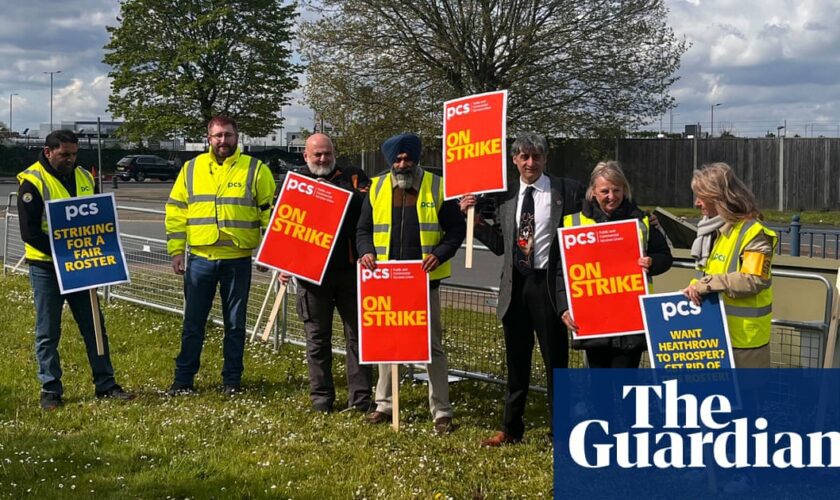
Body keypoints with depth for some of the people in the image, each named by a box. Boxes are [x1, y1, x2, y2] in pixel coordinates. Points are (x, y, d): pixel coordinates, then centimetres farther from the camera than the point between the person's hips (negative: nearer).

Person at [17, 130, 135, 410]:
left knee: (94, 326, 8)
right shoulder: (33, 181, -11)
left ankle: (105, 384, 16)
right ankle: (50, 390, 12)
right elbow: (29, 232, -16)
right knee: (48, 332, 2)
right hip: (45, 266, -5)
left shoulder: (84, 177, 7)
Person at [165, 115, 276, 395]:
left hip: (238, 259, -1)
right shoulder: (191, 169, 7)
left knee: (235, 323, 7)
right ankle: (183, 379, 15)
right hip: (200, 258, 1)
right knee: (193, 323, 7)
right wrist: (176, 251, 2)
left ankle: (232, 380, 17)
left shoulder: (255, 170, 1)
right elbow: (176, 212, 8)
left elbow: (269, 212, 3)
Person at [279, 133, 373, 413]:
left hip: (351, 271, 0)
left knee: (357, 334, 2)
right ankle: (321, 397, 16)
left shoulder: (353, 178, 9)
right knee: (317, 338, 7)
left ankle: (360, 398, 7)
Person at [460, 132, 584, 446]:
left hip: (549, 283, -4)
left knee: (555, 360, 3)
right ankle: (511, 429, 26)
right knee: (516, 361, 15)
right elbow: (500, 245, 12)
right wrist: (475, 219, 3)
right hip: (515, 285, 5)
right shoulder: (506, 195, 9)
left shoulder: (567, 191, -4)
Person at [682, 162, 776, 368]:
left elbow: (753, 281, -24)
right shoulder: (714, 230, 13)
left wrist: (706, 284, -23)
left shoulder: (753, 233, -14)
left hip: (743, 335, -9)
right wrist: (695, 289, 5)